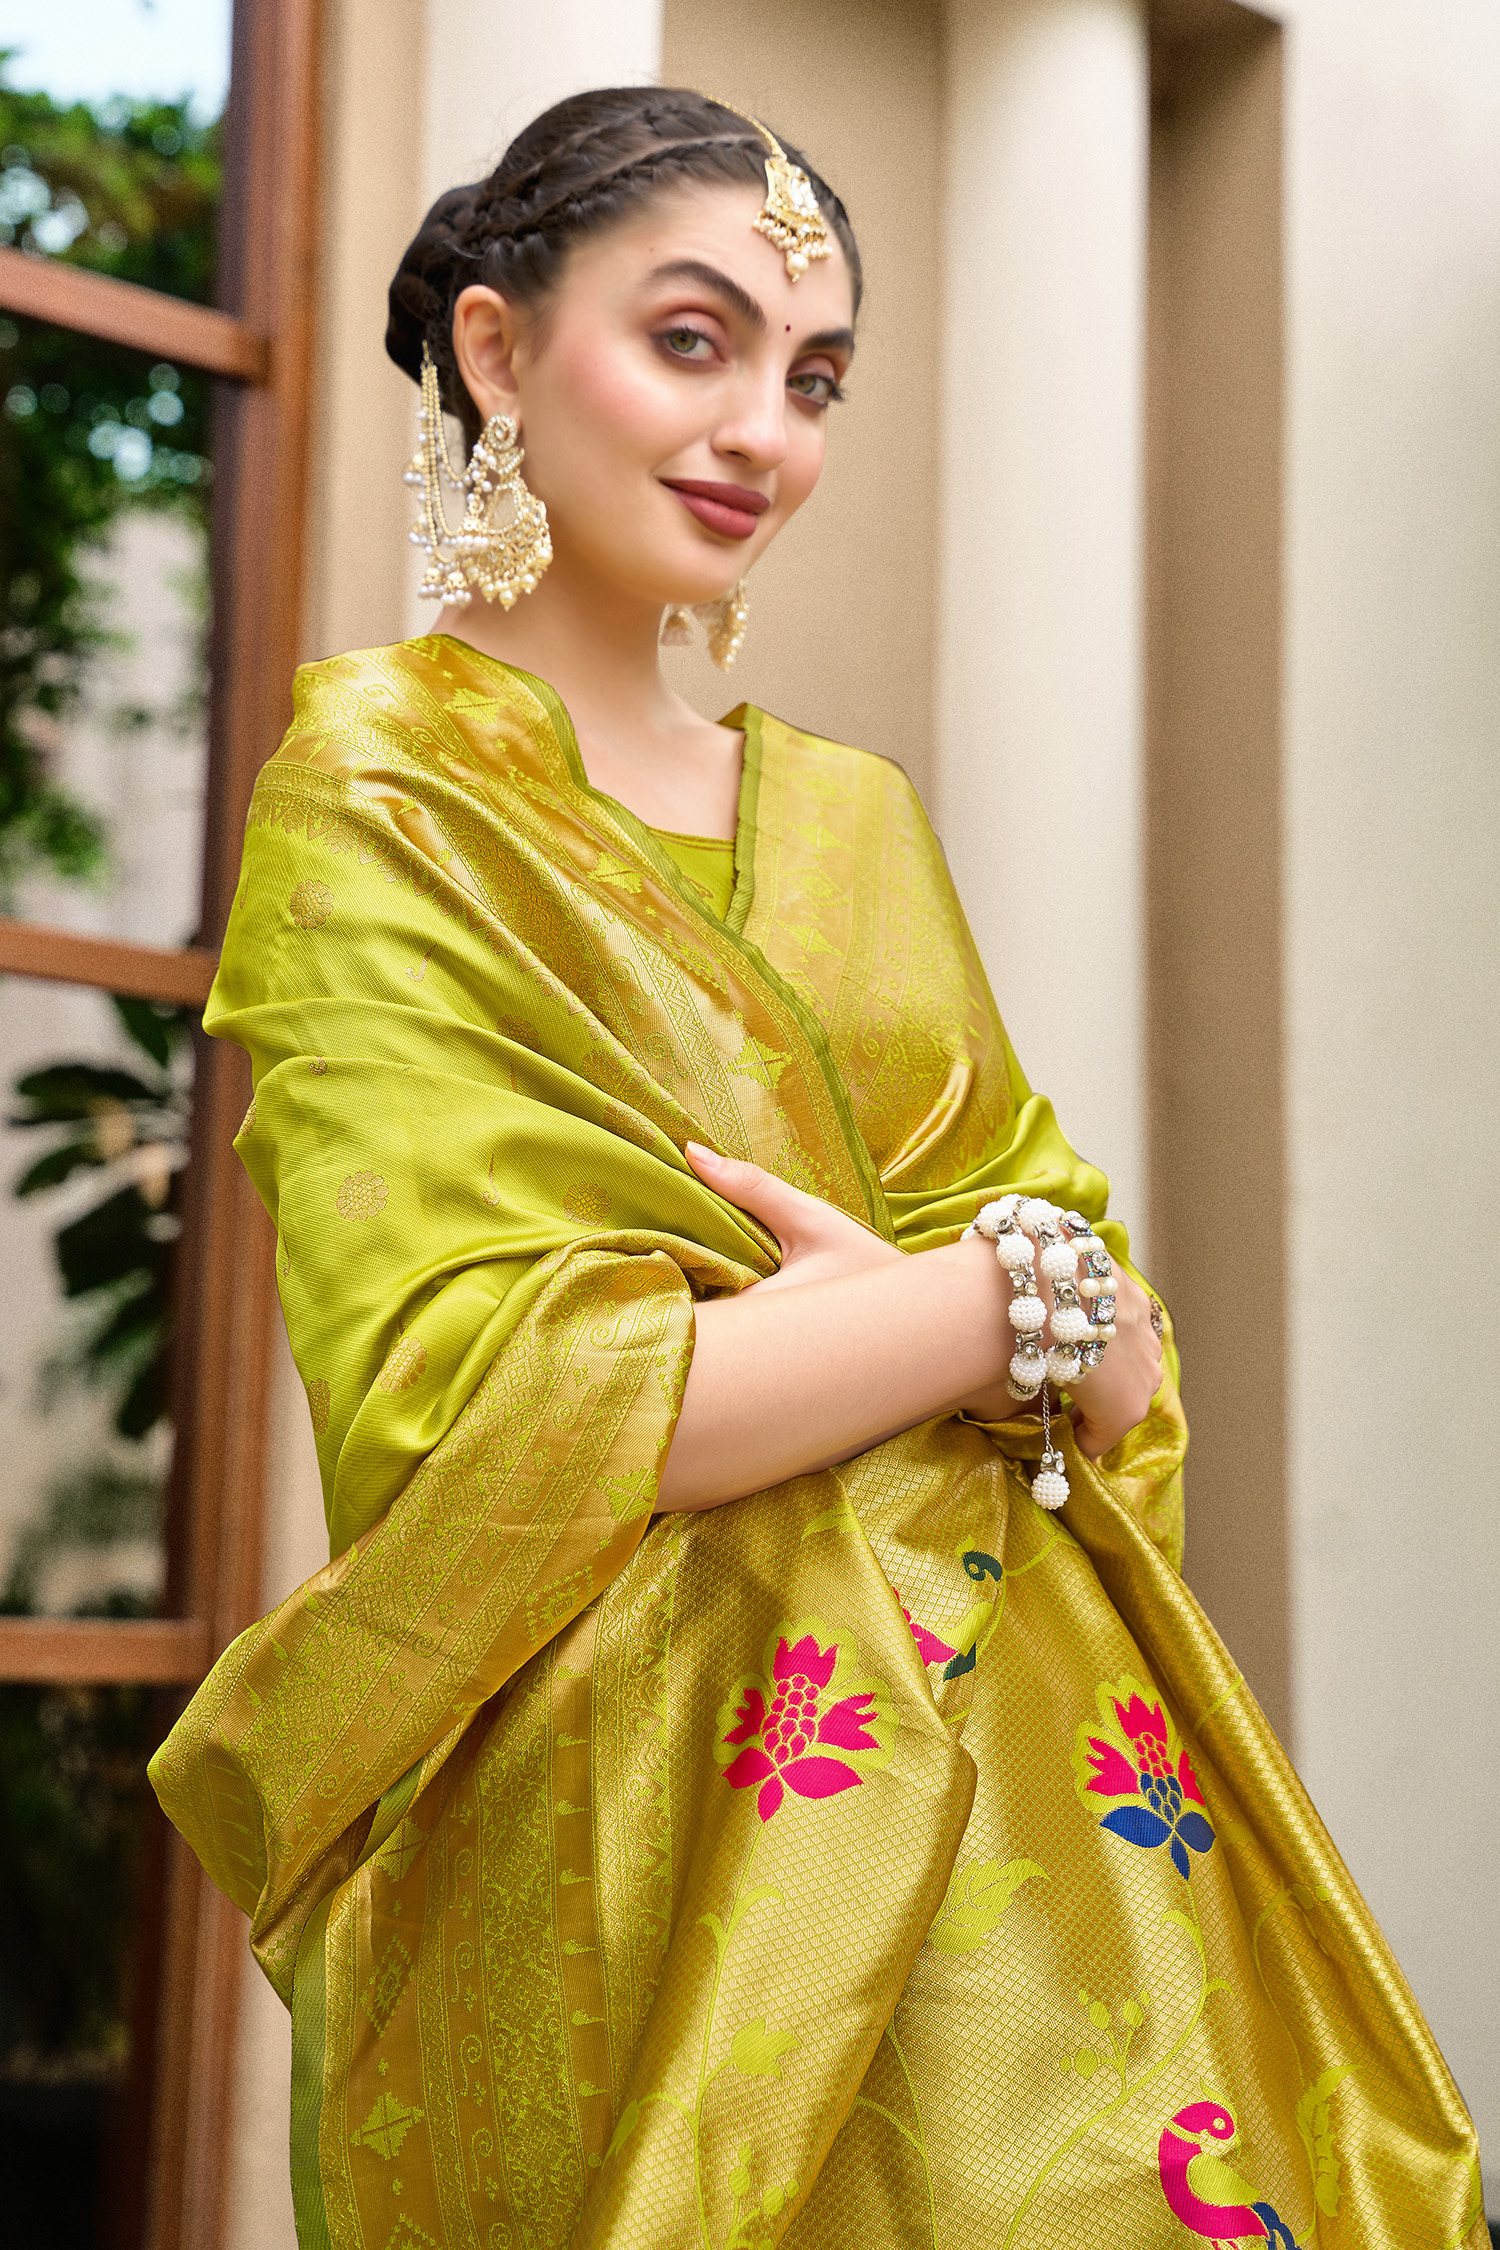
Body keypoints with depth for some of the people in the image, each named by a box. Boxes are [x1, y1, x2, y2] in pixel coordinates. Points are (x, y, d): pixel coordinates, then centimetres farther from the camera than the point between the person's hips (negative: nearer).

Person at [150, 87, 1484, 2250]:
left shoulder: (855, 814, 13)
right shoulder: (382, 791, -5)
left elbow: (1127, 1351, 8)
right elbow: (482, 1408, -17)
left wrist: (886, 1296, -14)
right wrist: (1008, 1302, -12)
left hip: (1030, 1774, 6)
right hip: (648, 1833, -5)